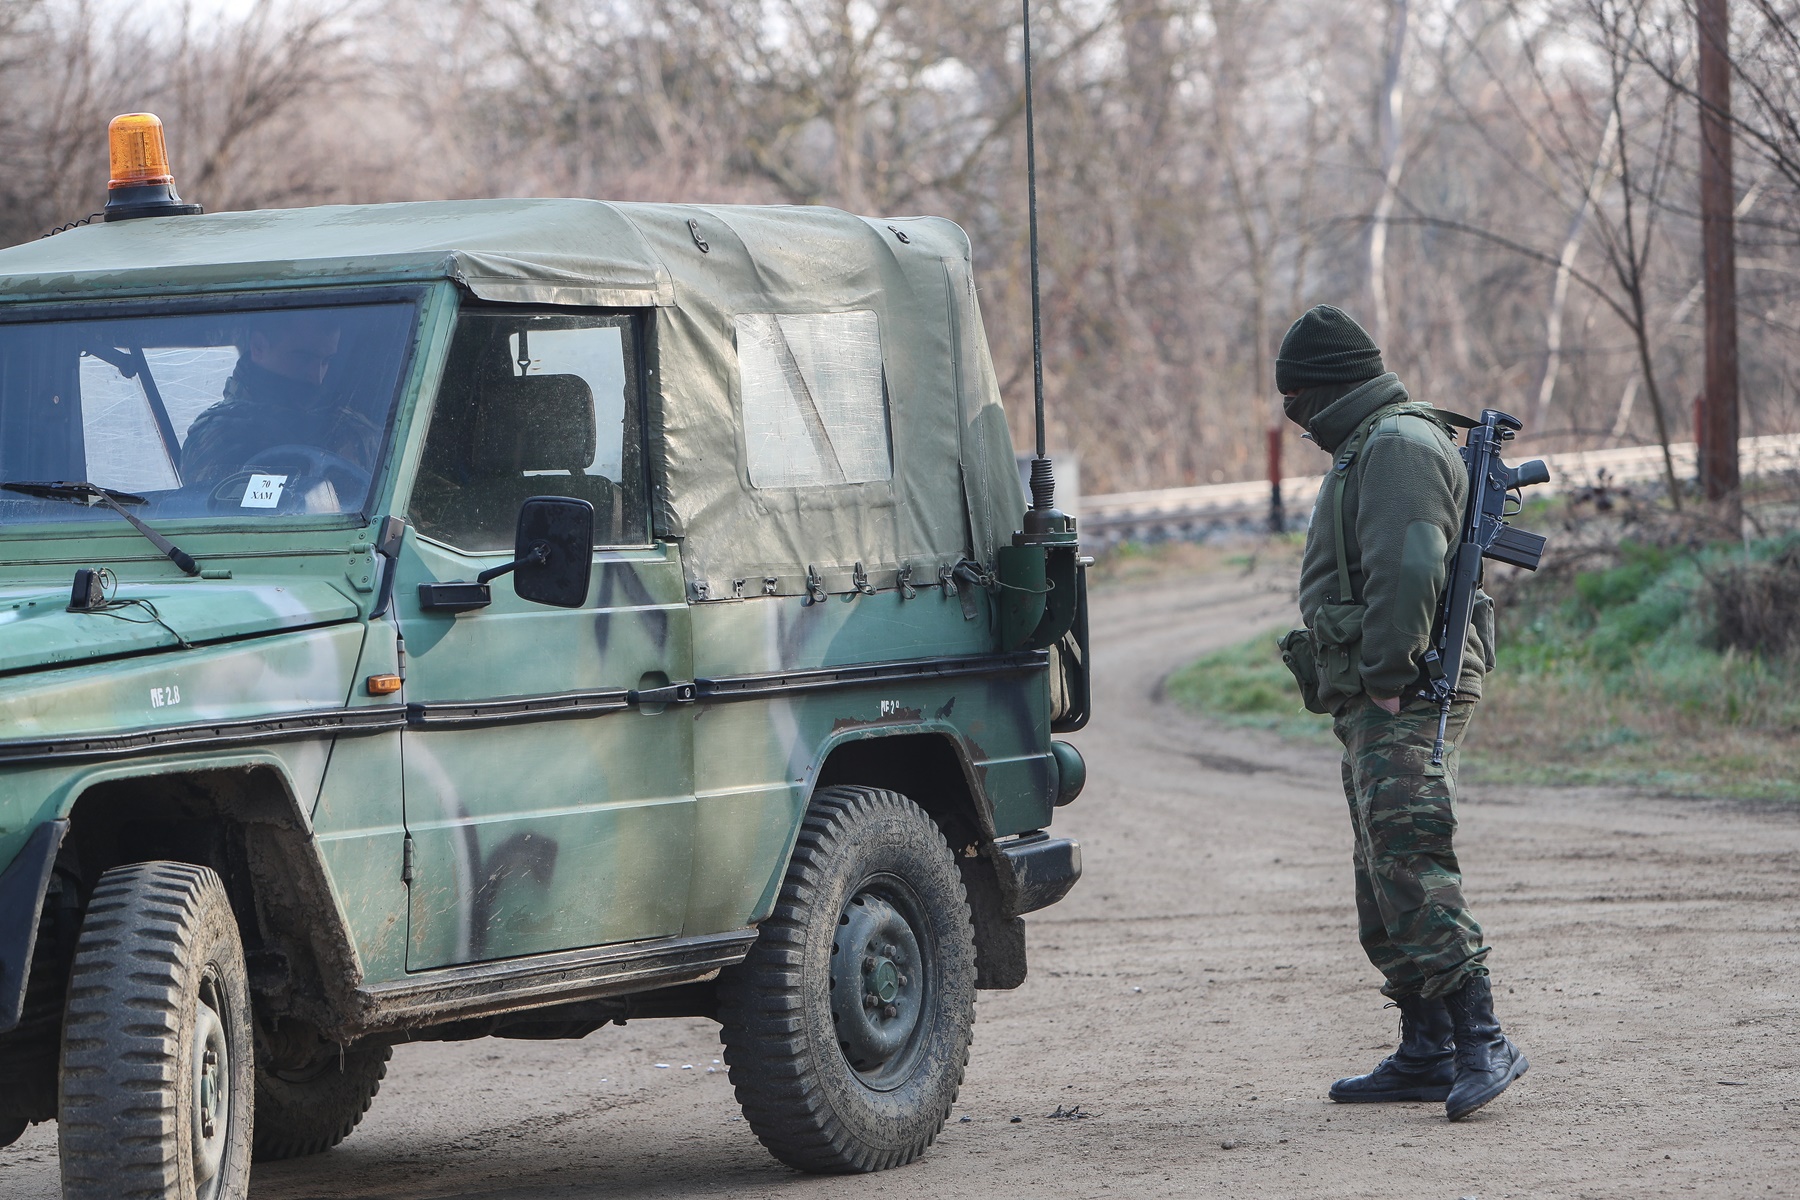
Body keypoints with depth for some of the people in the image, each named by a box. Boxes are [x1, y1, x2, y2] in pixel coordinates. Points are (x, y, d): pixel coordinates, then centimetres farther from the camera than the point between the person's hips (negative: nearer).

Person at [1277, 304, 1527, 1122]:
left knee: (1408, 857, -19)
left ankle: (1481, 1040, -24)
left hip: (1403, 698, -11)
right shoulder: (1370, 447, 24)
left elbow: (1409, 570, -23)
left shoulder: (1396, 446, -11)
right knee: (1384, 872, 12)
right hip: (1377, 697, 11)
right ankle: (1426, 1053, 16)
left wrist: (1384, 676, -22)